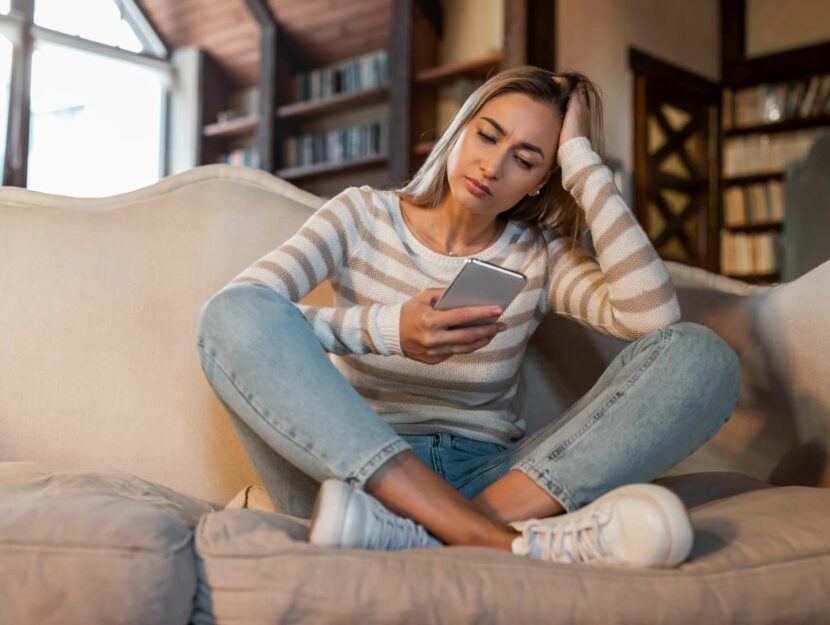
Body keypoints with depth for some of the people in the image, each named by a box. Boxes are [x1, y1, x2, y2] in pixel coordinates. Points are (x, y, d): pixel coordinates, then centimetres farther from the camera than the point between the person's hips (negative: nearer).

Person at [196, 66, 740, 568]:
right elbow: (233, 310, -12)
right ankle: (500, 541, -36)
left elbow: (654, 316, -13)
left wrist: (581, 158, -7)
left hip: (487, 477, 2)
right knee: (234, 317, -27)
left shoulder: (540, 257, 7)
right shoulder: (362, 216, 5)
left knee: (700, 353, -16)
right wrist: (386, 329, -27)